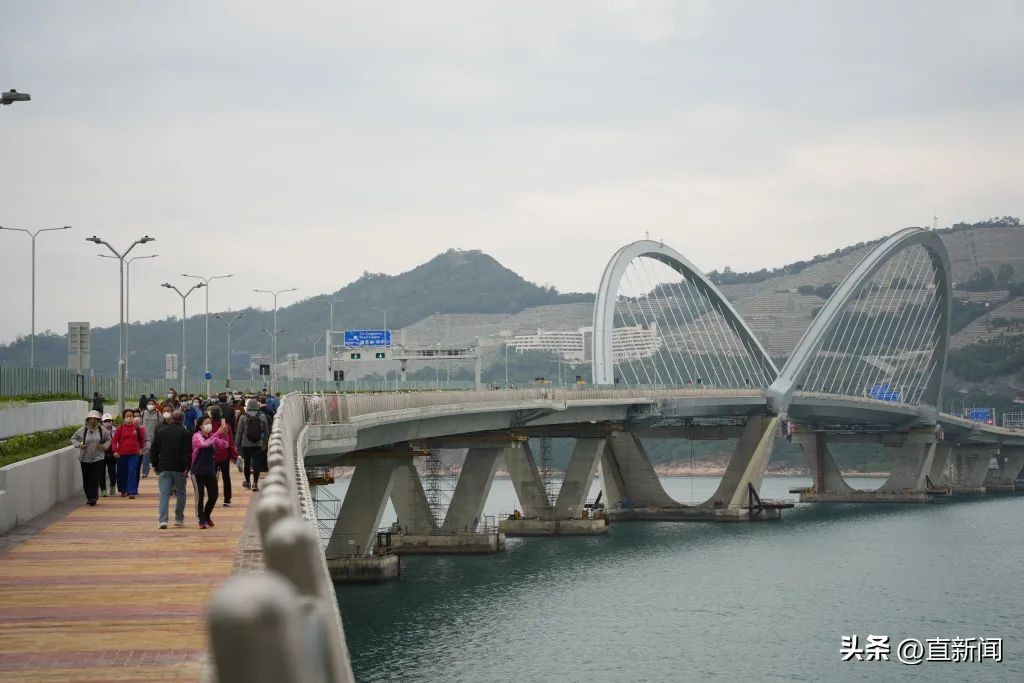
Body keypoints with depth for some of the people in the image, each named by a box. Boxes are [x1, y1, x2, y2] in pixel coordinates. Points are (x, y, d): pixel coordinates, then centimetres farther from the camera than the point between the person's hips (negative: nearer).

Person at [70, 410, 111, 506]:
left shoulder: (102, 430, 0)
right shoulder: (82, 430, -1)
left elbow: (108, 440, 14)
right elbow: (73, 438, 13)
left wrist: (104, 446, -4)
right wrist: (78, 445, -5)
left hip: (98, 458, -1)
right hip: (85, 458, 1)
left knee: (95, 479, -10)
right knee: (86, 479, 5)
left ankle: (93, 498, -10)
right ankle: (89, 497, 20)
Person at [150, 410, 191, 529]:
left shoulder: (161, 432, 6)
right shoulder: (186, 433, -4)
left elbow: (154, 451, 8)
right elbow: (188, 452, -11)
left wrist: (155, 465, 16)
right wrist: (186, 467, -7)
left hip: (164, 468, 2)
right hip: (179, 469, -2)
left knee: (164, 493, -1)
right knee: (180, 494, 13)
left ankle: (162, 520, -14)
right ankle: (179, 519, 16)